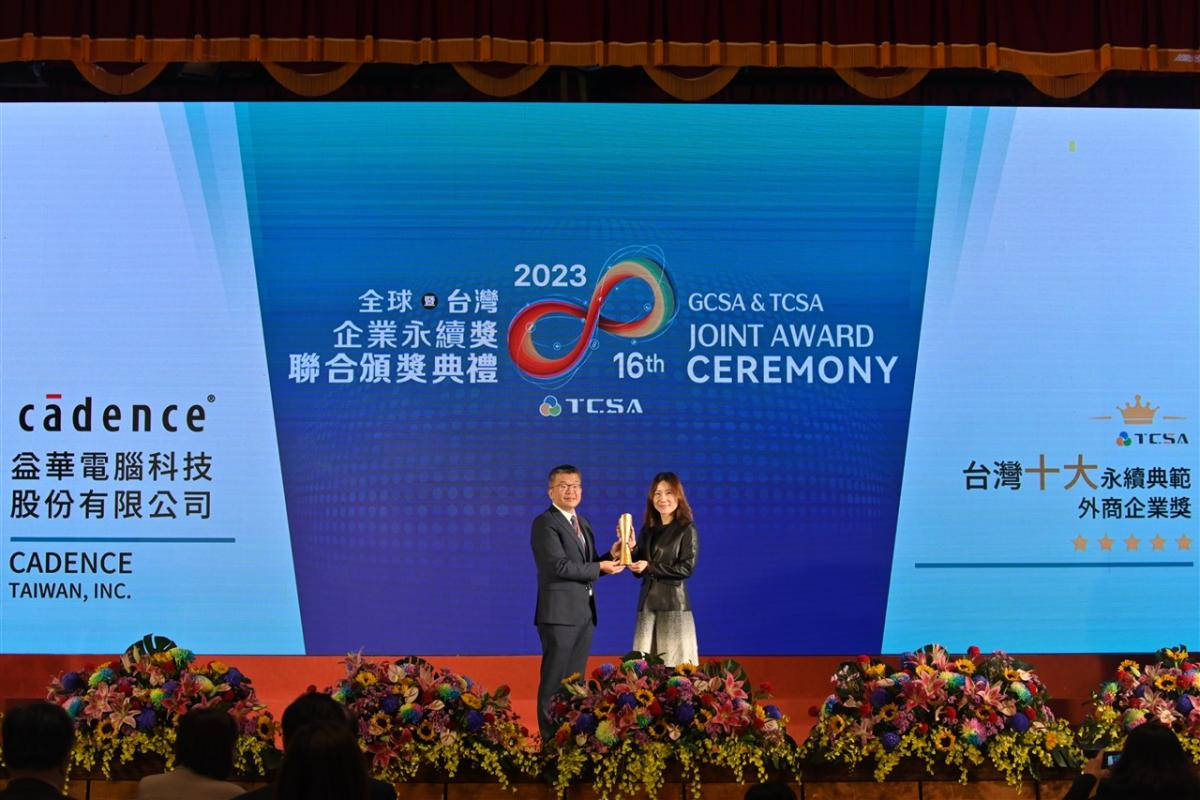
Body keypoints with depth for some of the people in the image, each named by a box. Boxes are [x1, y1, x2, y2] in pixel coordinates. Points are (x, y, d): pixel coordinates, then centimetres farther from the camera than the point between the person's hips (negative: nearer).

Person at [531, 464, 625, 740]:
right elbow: (561, 566, -19)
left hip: (585, 613, 8)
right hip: (560, 613, -8)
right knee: (555, 681, -4)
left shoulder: (582, 524, 17)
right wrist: (600, 567, -12)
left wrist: (610, 556, 0)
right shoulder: (545, 523, -9)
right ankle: (551, 740, 0)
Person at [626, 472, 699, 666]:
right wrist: (631, 547, -7)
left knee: (674, 665, -5)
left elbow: (687, 568, -10)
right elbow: (638, 571, 11)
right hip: (647, 602, 5)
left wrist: (650, 567, -12)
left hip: (674, 603, -5)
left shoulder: (687, 529, -2)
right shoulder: (648, 529, 14)